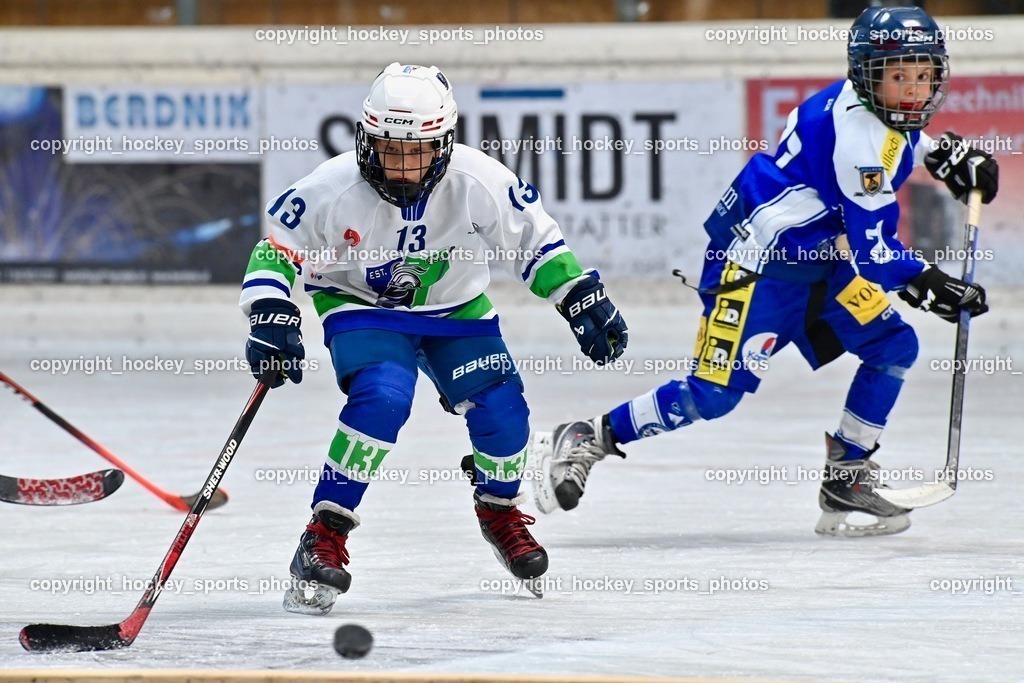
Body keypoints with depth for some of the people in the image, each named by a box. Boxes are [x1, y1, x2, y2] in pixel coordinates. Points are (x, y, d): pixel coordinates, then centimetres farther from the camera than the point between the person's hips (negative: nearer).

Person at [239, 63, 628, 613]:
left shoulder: (477, 180, -24)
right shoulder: (334, 188, -27)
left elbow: (533, 238, -9)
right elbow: (277, 248, -16)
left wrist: (582, 298, -11)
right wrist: (270, 317, -29)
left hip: (455, 308, 3)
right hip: (362, 306, -3)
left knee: (501, 411, -12)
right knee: (382, 397, -30)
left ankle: (499, 510, 21)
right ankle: (325, 534, -21)